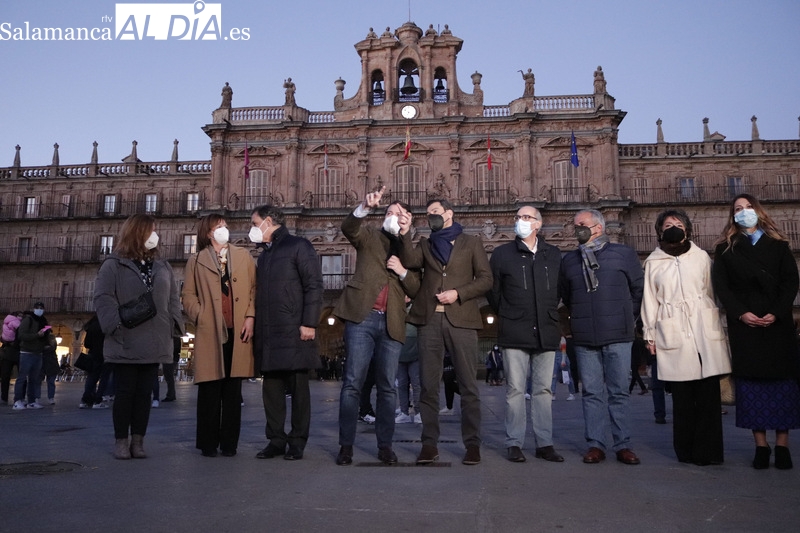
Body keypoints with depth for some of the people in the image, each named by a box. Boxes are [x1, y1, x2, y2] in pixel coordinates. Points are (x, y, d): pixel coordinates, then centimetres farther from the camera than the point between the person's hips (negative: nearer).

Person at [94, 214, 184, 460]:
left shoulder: (163, 267, 15)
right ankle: (121, 441, 14)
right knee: (125, 393, 3)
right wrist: (116, 326, -17)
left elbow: (173, 300, 14)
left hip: (154, 344, 4)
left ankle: (138, 440, 15)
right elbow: (104, 299, -7)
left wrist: (175, 324, 2)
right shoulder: (113, 265, 1)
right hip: (125, 344, -4)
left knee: (144, 393, 8)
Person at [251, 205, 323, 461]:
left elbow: (314, 286, -10)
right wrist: (256, 328, 13)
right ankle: (276, 440, 18)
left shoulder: (298, 246, -2)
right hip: (267, 335, 7)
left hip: (294, 333, -7)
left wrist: (309, 323, -17)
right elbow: (260, 293, 21)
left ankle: (297, 442, 10)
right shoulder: (264, 254, 21)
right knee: (271, 389, 8)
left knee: (298, 388, 2)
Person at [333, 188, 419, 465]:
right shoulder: (369, 236, 12)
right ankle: (346, 445, 4)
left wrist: (403, 271, -6)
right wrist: (365, 207, -27)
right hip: (362, 317, -2)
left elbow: (416, 289, 12)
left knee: (387, 387, 6)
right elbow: (348, 228, -10)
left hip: (392, 323, 3)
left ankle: (385, 445, 14)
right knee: (352, 383, -3)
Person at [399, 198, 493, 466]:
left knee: (468, 385, -2)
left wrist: (458, 293, -7)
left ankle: (472, 444, 6)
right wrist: (405, 234, -10)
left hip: (461, 319, -2)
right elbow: (409, 261, -1)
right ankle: (430, 444, 11)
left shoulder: (471, 243, 12)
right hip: (429, 320, 3)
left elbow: (485, 280, 4)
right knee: (428, 385, 3)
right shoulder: (425, 244, 20)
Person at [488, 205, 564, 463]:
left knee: (543, 390, 7)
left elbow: (560, 290, 17)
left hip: (546, 333, 2)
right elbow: (493, 291, 8)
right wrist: (508, 316, 9)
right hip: (515, 334, -2)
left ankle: (544, 443, 14)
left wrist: (549, 315, 11)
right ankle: (514, 444, 7)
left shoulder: (554, 255, 10)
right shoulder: (502, 254, 5)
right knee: (515, 389, 0)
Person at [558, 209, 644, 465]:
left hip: (618, 336, -2)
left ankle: (623, 445, 12)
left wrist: (627, 317, 10)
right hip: (584, 338, 2)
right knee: (591, 392, 5)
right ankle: (595, 444, 12)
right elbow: (565, 294, 20)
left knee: (619, 392, 4)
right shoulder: (569, 260, 10)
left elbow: (639, 288, 8)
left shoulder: (623, 253, 2)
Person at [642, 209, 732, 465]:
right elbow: (649, 301, 9)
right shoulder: (653, 263, 9)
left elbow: (713, 292, 13)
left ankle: (708, 451, 6)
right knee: (682, 395, 0)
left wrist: (719, 326, 11)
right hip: (673, 336, -1)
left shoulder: (701, 257, 11)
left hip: (705, 330, 1)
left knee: (709, 394, -2)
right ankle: (686, 450, 10)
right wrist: (650, 335, 7)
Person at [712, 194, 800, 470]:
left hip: (777, 322, 0)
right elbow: (720, 286, 1)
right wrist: (740, 313, -13)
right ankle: (761, 446, 5)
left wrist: (776, 313, -13)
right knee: (751, 382, -1)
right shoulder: (725, 249, 10)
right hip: (744, 325, 0)